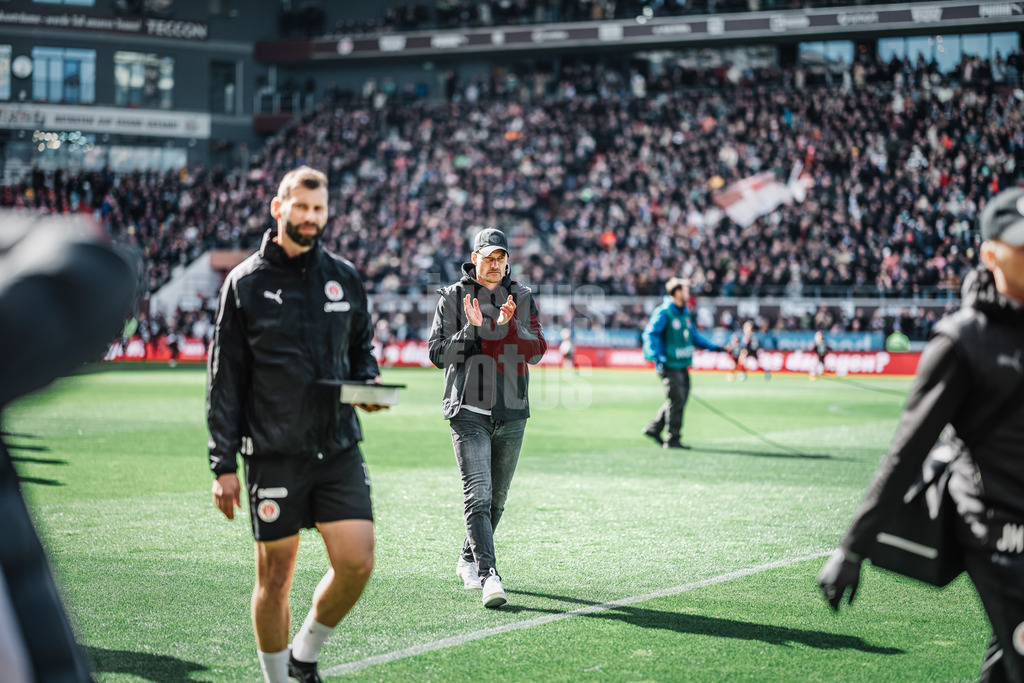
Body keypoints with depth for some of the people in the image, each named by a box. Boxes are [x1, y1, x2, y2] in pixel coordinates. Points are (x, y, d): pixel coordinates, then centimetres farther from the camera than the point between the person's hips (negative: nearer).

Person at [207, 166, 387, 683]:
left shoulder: (344, 277, 9)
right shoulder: (246, 283, 0)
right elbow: (224, 379, 0)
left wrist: (367, 384, -1)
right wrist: (223, 465, -4)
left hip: (339, 447, 3)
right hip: (274, 452, -3)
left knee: (356, 563, -6)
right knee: (275, 575, 2)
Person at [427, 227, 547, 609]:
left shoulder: (522, 298, 10)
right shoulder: (453, 298, 3)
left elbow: (537, 352, -1)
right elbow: (437, 354, -2)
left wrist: (511, 325, -18)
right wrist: (472, 329, -15)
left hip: (512, 412, 4)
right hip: (468, 410, -3)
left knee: (497, 498, 12)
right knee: (478, 494, -15)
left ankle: (469, 561, 31)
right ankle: (489, 575, -22)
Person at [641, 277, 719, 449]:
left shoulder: (685, 312, 14)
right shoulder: (663, 313, -13)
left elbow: (693, 335, 25)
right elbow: (650, 334, -20)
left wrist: (712, 347, 23)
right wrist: (657, 356, -32)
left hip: (682, 365, 9)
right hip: (669, 365, -9)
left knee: (681, 398, 10)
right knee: (676, 400, -8)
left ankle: (654, 429, 22)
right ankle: (672, 440, 1)